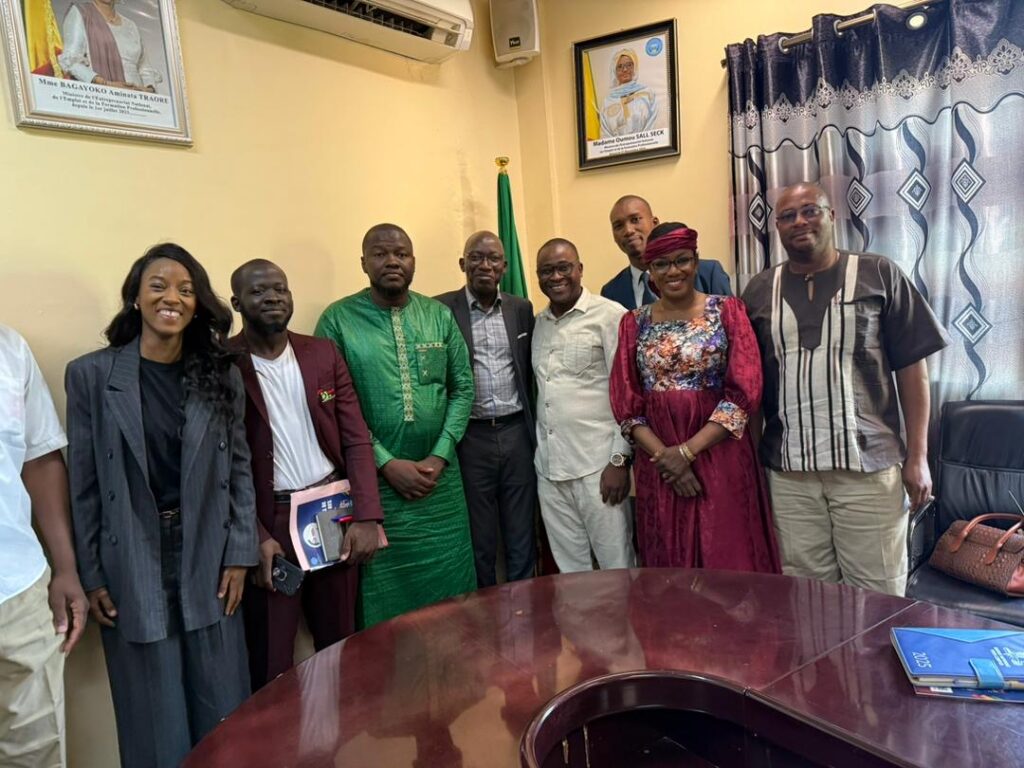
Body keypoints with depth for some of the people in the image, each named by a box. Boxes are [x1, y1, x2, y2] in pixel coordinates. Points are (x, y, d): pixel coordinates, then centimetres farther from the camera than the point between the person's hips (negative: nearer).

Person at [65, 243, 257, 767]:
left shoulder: (221, 374, 4)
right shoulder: (90, 374, -3)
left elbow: (238, 467, 4)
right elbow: (83, 483, -2)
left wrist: (239, 555, -1)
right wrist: (90, 576, -3)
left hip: (207, 560, 2)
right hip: (133, 565, -2)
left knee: (224, 717, 11)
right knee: (157, 725, 9)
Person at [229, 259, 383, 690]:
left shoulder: (323, 353, 5)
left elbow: (356, 437, 3)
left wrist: (366, 516, -6)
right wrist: (257, 538, -12)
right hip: (269, 523, -3)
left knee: (341, 646, 18)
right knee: (271, 663, 9)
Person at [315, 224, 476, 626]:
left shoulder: (440, 315, 5)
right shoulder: (337, 319, -5)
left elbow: (463, 388, 4)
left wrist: (440, 456, -7)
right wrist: (386, 463, -13)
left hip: (439, 476, 3)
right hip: (374, 478, -3)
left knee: (450, 584, 13)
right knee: (384, 592, 10)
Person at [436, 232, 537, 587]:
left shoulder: (521, 308, 8)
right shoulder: (441, 309, -4)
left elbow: (529, 371, 14)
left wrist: (533, 427, 10)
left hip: (517, 433, 3)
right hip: (471, 437, -3)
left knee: (522, 536, 13)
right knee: (478, 539, 11)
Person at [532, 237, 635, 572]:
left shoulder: (610, 316, -7)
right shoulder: (538, 323, 12)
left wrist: (620, 459, -13)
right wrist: (538, 452, 10)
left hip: (598, 464, -5)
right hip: (548, 466, 6)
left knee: (617, 567, 4)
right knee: (569, 567, 15)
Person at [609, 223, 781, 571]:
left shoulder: (727, 311, 0)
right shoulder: (634, 323, 7)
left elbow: (744, 393, -8)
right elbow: (625, 406, 3)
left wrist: (687, 451, -14)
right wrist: (663, 455, -11)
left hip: (720, 458, -2)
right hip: (657, 465, 2)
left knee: (729, 562, 4)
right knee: (668, 566, 11)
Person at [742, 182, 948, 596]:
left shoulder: (878, 275, 1)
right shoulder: (759, 290, 7)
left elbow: (911, 367, 0)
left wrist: (917, 456, -3)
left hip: (868, 463, -2)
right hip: (789, 469, 2)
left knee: (878, 593, 7)